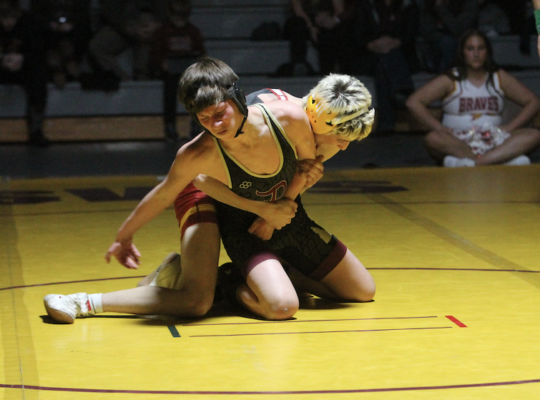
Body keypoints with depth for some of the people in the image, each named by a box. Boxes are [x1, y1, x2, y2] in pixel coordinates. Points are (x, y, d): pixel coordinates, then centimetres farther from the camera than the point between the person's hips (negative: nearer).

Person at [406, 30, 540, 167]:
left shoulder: (499, 77, 14)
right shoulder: (451, 80, 6)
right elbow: (413, 102, -2)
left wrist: (509, 127, -4)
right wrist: (442, 129, -12)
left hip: (493, 144, 3)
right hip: (457, 144, -3)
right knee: (433, 139, -35)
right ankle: (507, 158, -43)